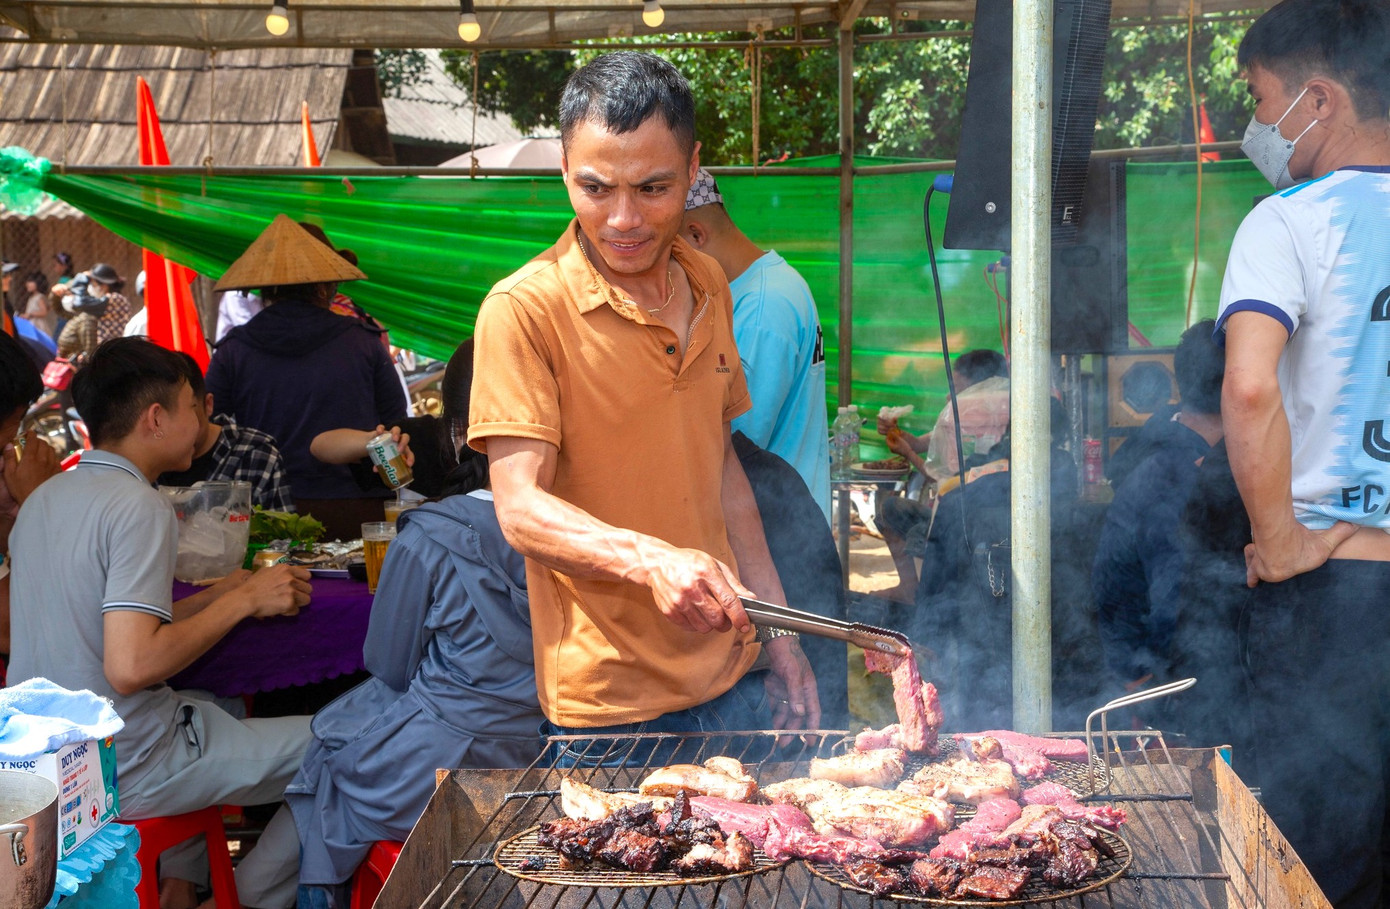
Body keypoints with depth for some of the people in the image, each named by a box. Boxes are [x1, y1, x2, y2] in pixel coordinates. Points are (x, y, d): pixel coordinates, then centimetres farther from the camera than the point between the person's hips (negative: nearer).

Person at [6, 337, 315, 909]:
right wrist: (244, 599, -18)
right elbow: (130, 667, -28)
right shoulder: (140, 507, -19)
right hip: (127, 773, -9)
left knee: (222, 706, 33)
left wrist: (213, 599, 11)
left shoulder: (44, 497, 8)